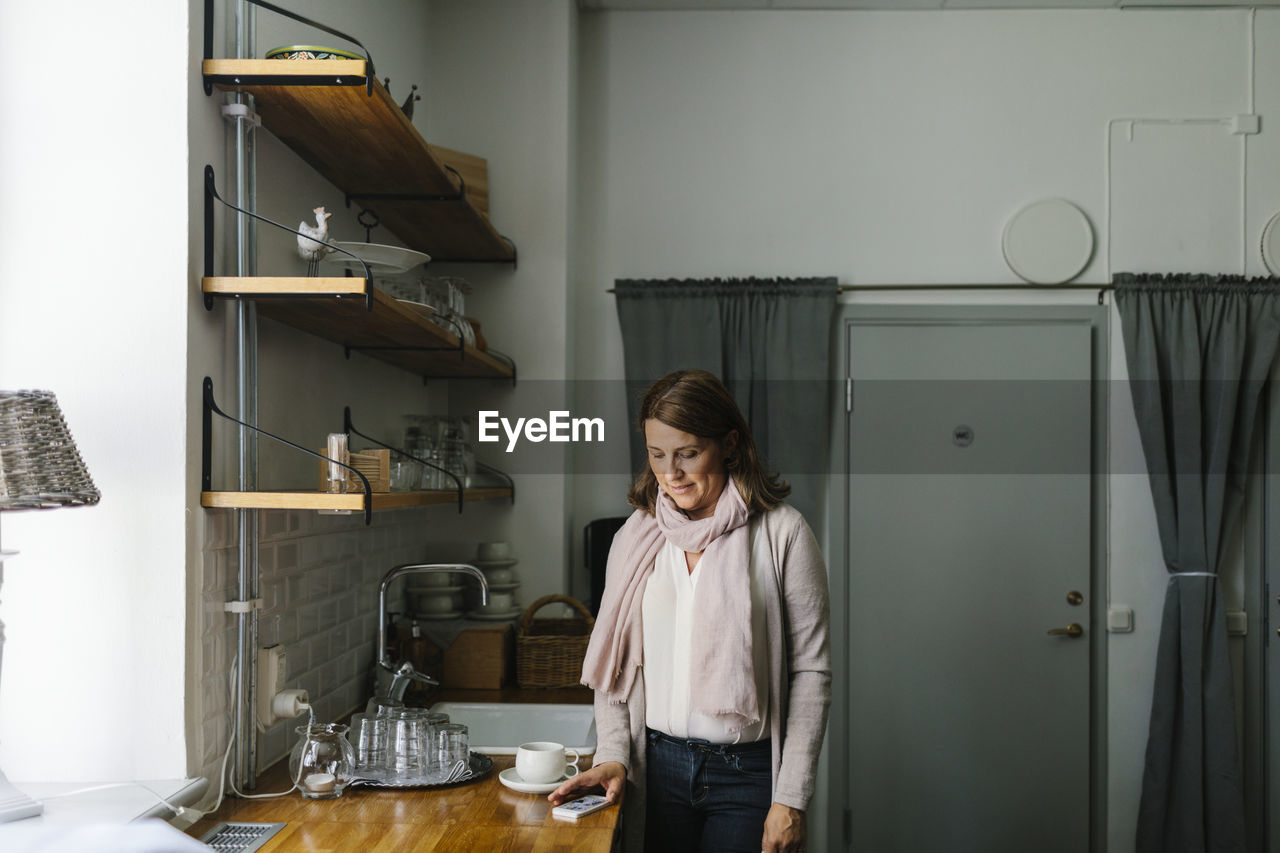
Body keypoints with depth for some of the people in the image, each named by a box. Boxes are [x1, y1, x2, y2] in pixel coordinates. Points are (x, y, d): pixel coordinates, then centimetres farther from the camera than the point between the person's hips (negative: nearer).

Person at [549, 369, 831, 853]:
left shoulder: (781, 533, -6)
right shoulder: (634, 540, 6)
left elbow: (811, 671, -6)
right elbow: (614, 665, 12)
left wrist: (791, 799, -9)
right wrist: (613, 755, -2)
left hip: (748, 773, -3)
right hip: (657, 766, 3)